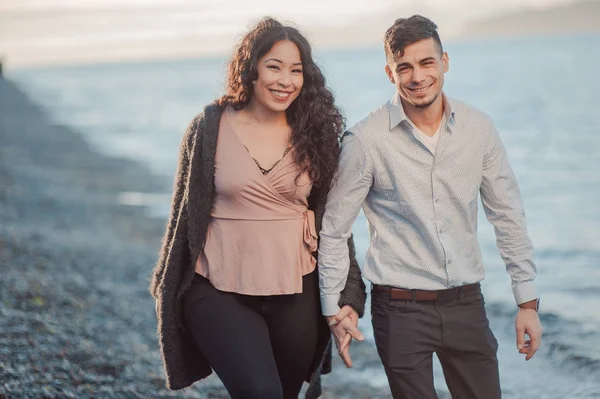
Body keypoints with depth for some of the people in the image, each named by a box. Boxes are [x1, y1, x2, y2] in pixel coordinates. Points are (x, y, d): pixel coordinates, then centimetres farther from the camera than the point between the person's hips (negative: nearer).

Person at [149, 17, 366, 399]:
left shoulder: (313, 133, 3)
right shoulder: (211, 128, -3)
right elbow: (186, 210, 5)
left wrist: (346, 296, 7)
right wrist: (170, 289, 8)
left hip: (295, 294, 3)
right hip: (220, 293, -3)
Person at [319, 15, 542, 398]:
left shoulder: (479, 128, -1)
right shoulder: (365, 140, -10)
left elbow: (508, 216, 6)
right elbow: (334, 230, -2)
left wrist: (528, 302, 5)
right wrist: (333, 308, -1)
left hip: (466, 303, 3)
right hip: (401, 308, -3)